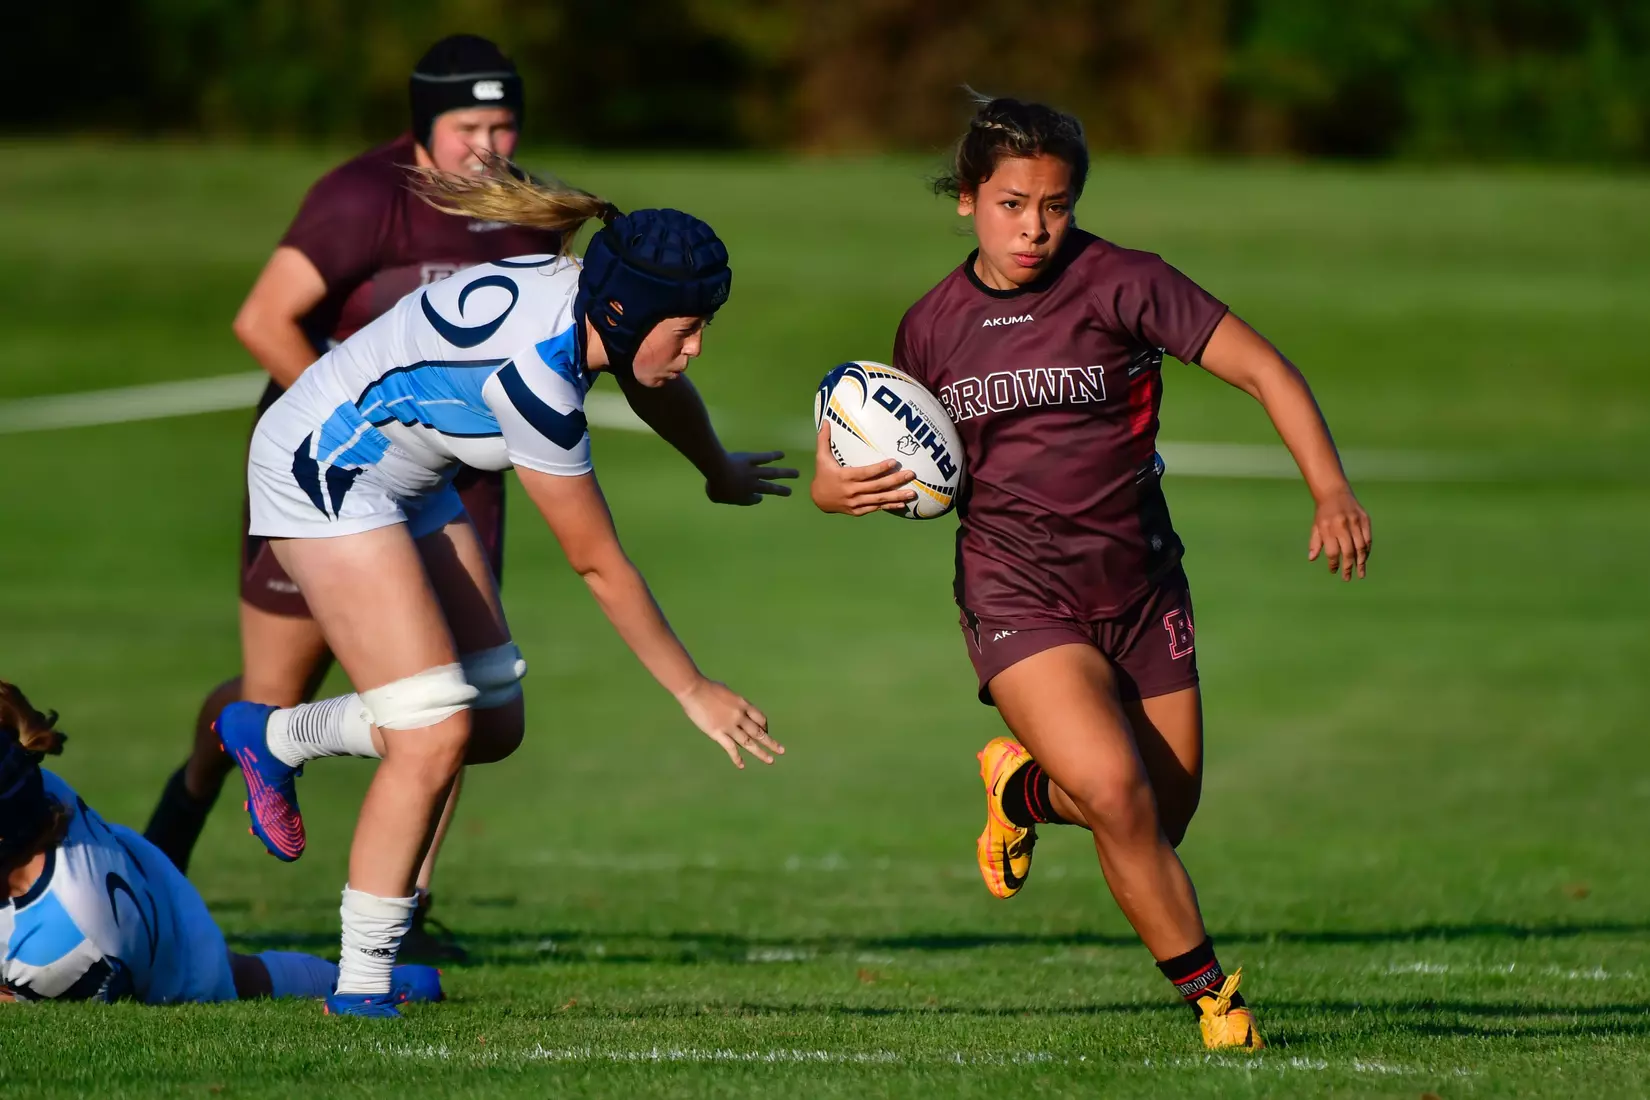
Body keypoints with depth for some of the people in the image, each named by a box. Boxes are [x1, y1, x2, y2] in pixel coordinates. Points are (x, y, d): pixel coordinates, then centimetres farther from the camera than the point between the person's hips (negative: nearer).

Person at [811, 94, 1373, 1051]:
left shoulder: (1118, 283, -8)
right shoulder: (934, 327, 2)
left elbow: (1261, 368, -11)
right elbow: (904, 470, 17)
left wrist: (1331, 489, -24)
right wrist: (835, 488, -6)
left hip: (1139, 584, 1)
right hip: (1016, 593, -1)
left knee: (1166, 819, 7)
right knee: (1116, 791, -23)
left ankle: (1025, 784, 38)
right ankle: (1210, 991, -4)